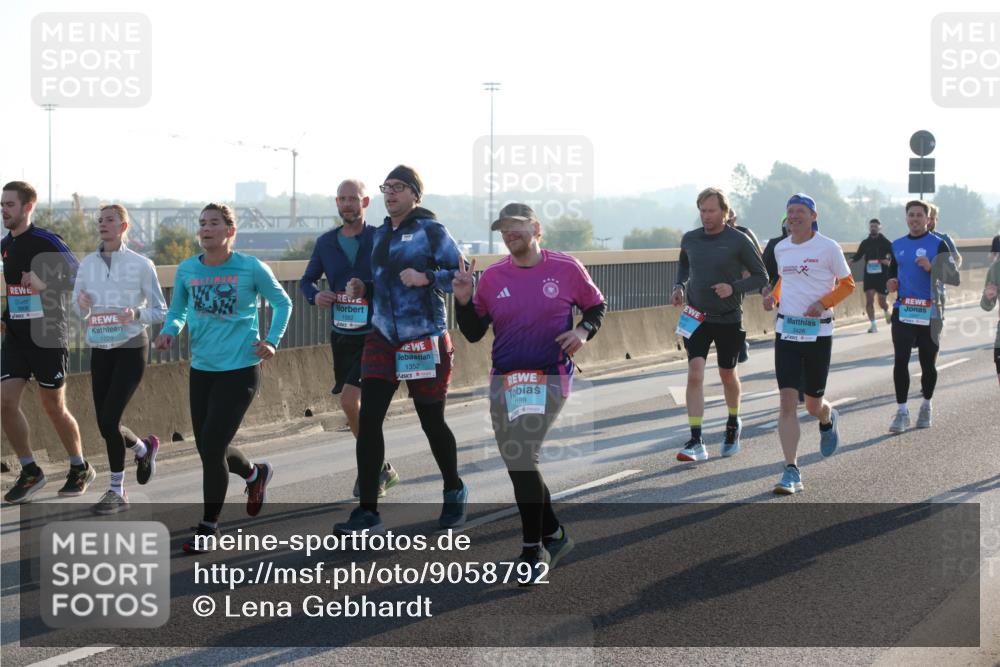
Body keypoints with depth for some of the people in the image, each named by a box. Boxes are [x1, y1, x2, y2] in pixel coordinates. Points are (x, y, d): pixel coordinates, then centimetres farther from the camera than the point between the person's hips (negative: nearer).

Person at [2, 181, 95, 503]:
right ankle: (30, 472, 8)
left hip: (47, 337, -6)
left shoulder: (46, 241, -11)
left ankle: (80, 468, 24)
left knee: (54, 407, 4)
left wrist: (45, 284, -26)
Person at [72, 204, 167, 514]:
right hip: (100, 350, 5)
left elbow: (161, 311, -1)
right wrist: (82, 305, -10)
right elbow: (78, 309, 14)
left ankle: (117, 492, 3)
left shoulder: (141, 265, -6)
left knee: (109, 421, -12)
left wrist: (136, 314, -20)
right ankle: (144, 449, 36)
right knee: (105, 423, 4)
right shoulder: (88, 263, 5)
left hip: (131, 349, -5)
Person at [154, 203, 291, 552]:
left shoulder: (251, 268, -7)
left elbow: (282, 303, 8)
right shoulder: (187, 270, 2)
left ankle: (208, 526, 6)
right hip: (201, 369, 5)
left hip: (240, 369, -5)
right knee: (208, 448, 11)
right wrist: (170, 331, -7)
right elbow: (177, 310, 14)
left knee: (212, 447, -11)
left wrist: (271, 341, -4)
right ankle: (255, 474, 44)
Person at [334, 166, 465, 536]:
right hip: (383, 339, 6)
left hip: (425, 340, -6)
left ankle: (454, 491, 34)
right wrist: (363, 289, 5)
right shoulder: (381, 234, 13)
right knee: (368, 419, -6)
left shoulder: (430, 230, -7)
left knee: (431, 421, 7)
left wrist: (426, 277, -25)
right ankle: (367, 512, -4)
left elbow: (461, 275, -10)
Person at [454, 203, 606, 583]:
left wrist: (584, 330, -6)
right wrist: (463, 300, -7)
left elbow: (596, 306, 13)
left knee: (521, 458, -19)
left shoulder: (566, 268, -1)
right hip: (503, 380, 5)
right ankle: (554, 535, 29)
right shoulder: (492, 277, 6)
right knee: (518, 464, 9)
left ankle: (533, 549, -7)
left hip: (550, 379, -5)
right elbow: (473, 333, 10)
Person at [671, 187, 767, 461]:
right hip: (696, 317, 2)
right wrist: (679, 286, 3)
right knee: (695, 375, -13)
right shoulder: (689, 239, 3)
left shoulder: (739, 241, -9)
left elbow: (761, 276, -4)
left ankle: (733, 423, 42)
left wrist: (734, 288, -20)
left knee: (727, 376, 13)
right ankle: (696, 442, -16)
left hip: (729, 319, -2)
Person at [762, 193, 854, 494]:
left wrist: (823, 302, -16)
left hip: (818, 332, -3)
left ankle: (828, 419, 47)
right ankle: (791, 472, -7)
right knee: (787, 402, -8)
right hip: (786, 330, 3)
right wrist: (773, 295, 4)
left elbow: (847, 284, 0)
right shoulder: (780, 249, 6)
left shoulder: (828, 248, -7)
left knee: (813, 405, 7)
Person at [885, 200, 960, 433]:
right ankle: (902, 411, -3)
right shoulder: (898, 245, 11)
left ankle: (926, 407, 28)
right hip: (903, 311, 3)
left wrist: (931, 268, -23)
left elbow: (953, 277, -8)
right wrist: (891, 282, 6)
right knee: (900, 360, -8)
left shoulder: (938, 244, -2)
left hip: (929, 312, -2)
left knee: (928, 363, 9)